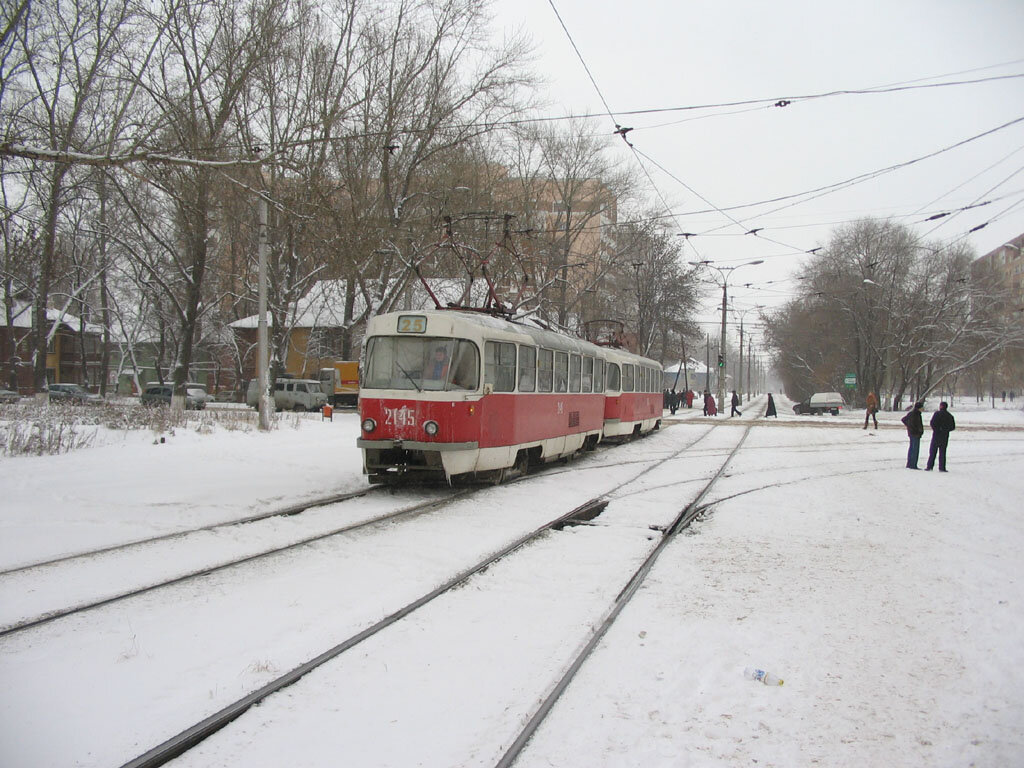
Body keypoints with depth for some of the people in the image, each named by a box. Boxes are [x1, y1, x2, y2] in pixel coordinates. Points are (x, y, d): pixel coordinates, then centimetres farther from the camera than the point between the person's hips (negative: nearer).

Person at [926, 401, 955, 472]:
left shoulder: (937, 413, -6)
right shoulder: (950, 416, 7)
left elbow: (932, 422, -16)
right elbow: (953, 427, 8)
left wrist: (935, 429, -2)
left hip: (936, 434, -4)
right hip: (945, 436, 4)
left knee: (933, 451, 2)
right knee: (942, 452, 7)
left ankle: (930, 466, -2)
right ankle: (942, 468, 2)